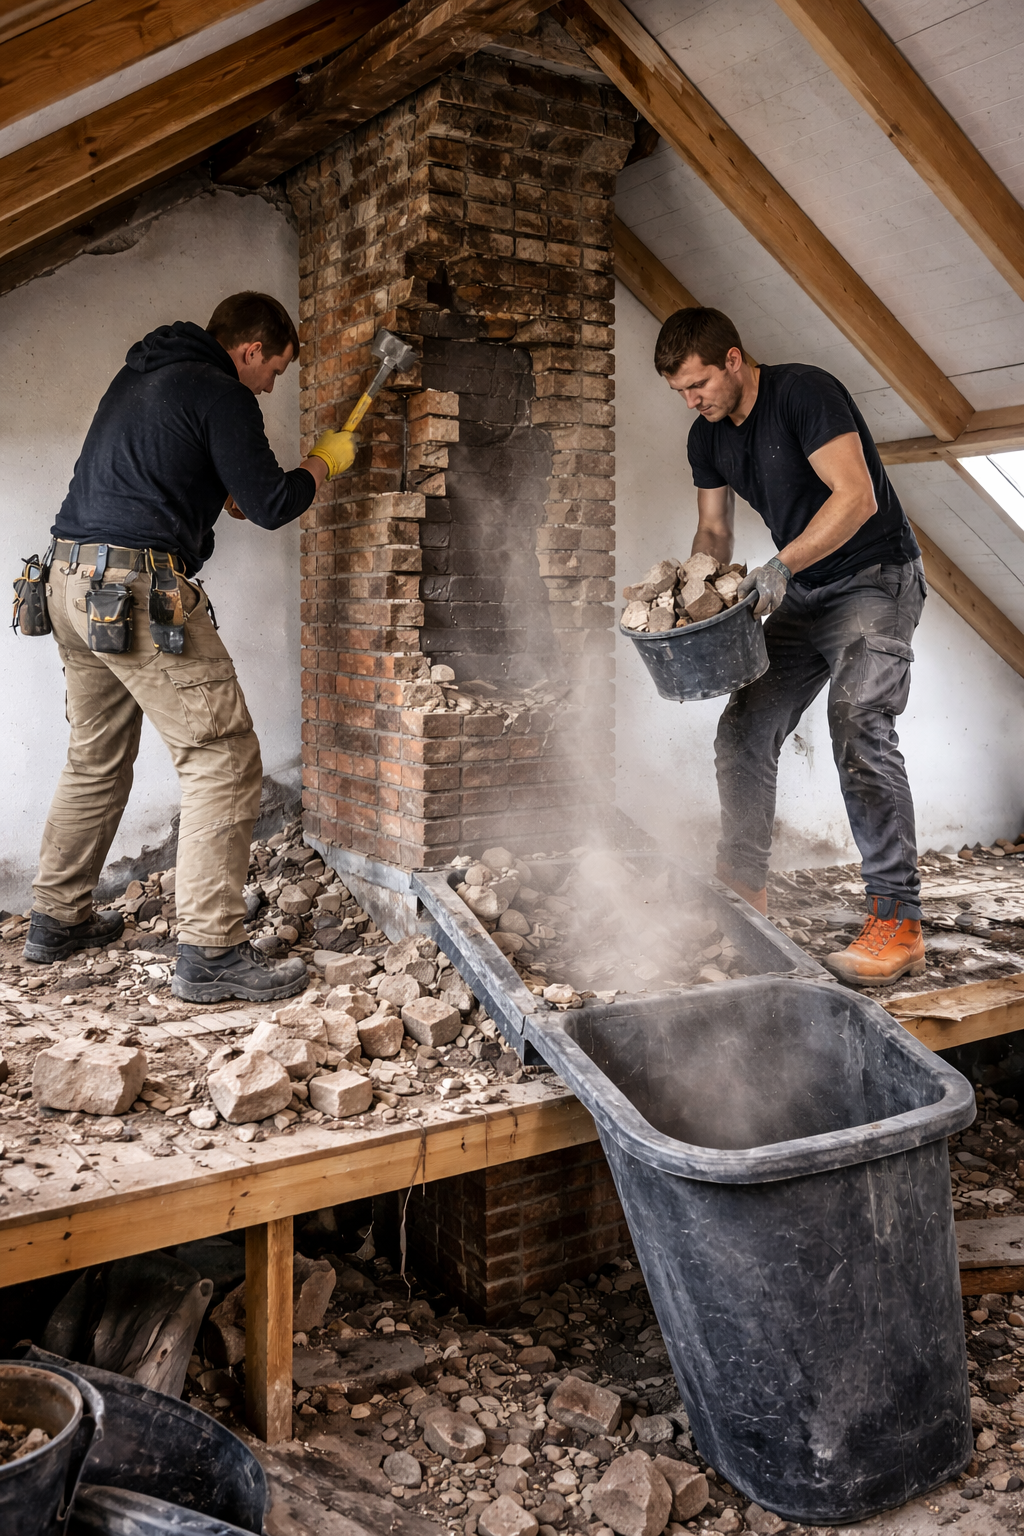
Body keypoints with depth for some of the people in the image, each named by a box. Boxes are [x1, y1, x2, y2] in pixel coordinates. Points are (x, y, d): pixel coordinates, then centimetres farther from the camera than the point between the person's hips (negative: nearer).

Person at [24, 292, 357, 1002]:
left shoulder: (136, 378, 23)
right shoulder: (221, 394, -5)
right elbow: (271, 504, -7)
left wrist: (216, 495, 30)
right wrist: (324, 463, 10)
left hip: (73, 583, 10)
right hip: (138, 587, -10)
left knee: (97, 761, 20)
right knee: (225, 762, -6)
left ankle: (58, 919, 29)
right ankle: (211, 952, -6)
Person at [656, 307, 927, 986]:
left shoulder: (805, 391, -17)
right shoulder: (708, 437, 6)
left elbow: (857, 497, -25)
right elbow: (714, 531, 13)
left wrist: (781, 566, -34)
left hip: (877, 578, -8)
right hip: (804, 593, 8)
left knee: (859, 726, -23)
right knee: (743, 730, 2)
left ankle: (897, 920, -21)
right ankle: (743, 888, 13)